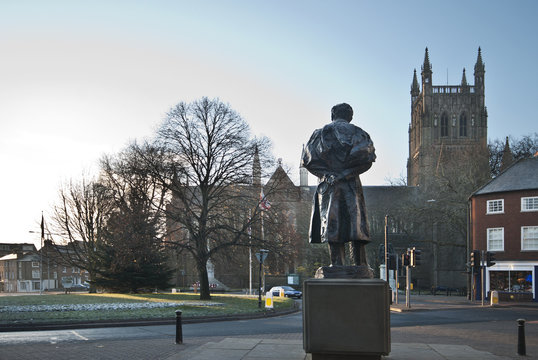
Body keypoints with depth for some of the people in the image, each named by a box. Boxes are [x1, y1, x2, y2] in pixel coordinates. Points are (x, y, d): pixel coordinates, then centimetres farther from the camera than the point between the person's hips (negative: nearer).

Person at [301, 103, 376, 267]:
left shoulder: (320, 133, 10)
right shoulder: (357, 132, 9)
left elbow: (306, 160, 1)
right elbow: (368, 157, -5)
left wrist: (325, 173, 1)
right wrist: (349, 172, -1)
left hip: (328, 186, 0)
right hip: (351, 185, 0)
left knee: (332, 224, 0)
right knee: (355, 221, 2)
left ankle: (337, 263, -5)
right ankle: (360, 264, -1)